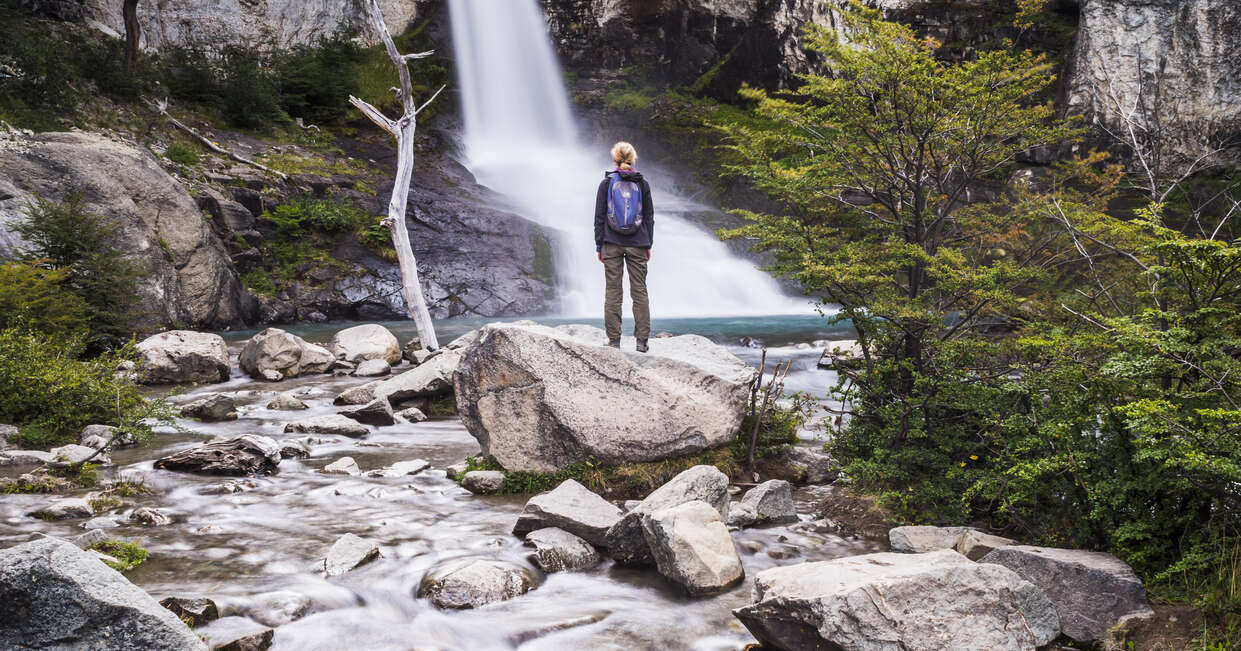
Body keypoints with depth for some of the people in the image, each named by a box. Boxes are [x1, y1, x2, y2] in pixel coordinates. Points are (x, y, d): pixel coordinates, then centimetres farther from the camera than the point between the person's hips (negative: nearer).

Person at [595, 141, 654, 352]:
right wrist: (648, 244, 12)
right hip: (637, 244, 1)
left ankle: (614, 340, 1)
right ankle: (642, 341, 3)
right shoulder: (642, 184, 2)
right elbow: (649, 216, 5)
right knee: (639, 291, 5)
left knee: (613, 291, 2)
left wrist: (599, 245, 5)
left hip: (612, 244, -1)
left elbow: (599, 216, -1)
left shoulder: (607, 183, -1)